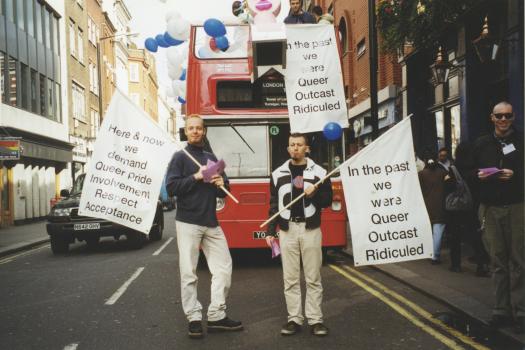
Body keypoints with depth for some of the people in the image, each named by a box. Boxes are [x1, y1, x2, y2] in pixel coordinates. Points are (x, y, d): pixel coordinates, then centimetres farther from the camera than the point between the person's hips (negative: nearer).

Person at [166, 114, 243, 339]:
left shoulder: (211, 158, 16)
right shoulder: (180, 157, 0)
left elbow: (223, 192, 19)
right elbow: (171, 187, -11)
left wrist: (222, 184, -3)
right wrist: (196, 177, -17)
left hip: (211, 223, 6)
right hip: (188, 222, -5)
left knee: (223, 267, 4)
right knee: (188, 273, -2)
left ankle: (217, 316, 14)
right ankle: (194, 318, 9)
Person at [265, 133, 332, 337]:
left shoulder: (319, 172, 3)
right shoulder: (278, 174, 7)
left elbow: (327, 200, 5)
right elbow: (274, 205, 10)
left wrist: (314, 194, -16)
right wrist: (270, 231, 5)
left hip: (311, 229, -1)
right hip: (287, 229, 1)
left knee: (313, 277, 3)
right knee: (290, 278, 5)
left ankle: (315, 320, 11)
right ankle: (294, 319, 13)